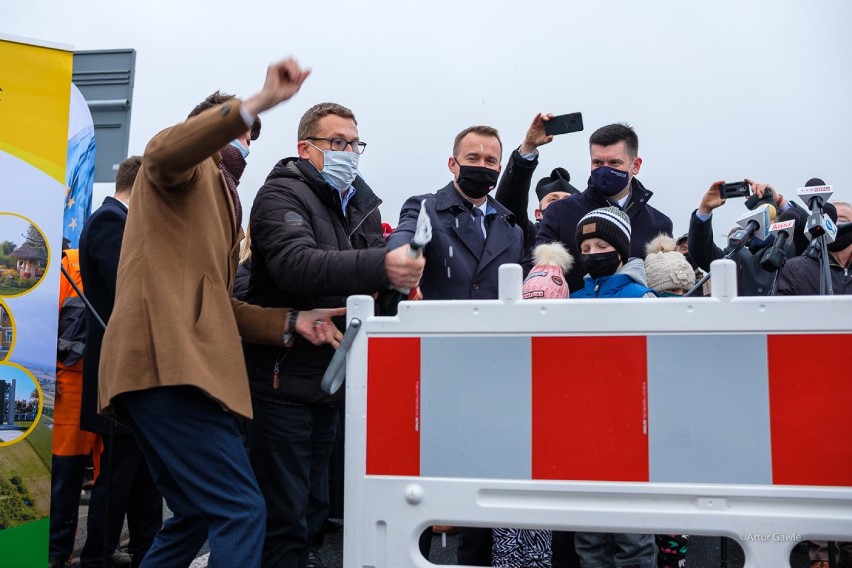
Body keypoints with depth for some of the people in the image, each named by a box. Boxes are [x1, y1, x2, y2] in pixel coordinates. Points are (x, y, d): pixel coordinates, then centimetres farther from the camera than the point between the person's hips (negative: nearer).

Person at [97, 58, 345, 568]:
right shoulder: (189, 168, 5)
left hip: (178, 366, 10)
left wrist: (290, 321, 9)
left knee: (199, 518, 19)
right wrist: (257, 103, -28)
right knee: (241, 512, -13)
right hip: (167, 363, -10)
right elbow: (163, 151, -23)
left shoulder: (222, 202, 30)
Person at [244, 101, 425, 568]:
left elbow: (365, 281, 16)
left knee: (312, 511, 17)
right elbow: (297, 266, -27)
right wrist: (380, 266, -41)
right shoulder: (282, 194, -8)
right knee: (283, 520, -2)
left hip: (332, 383, 7)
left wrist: (398, 283, -7)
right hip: (284, 379, -7)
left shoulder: (362, 204, 15)